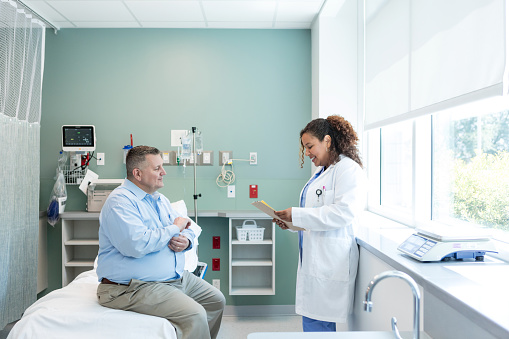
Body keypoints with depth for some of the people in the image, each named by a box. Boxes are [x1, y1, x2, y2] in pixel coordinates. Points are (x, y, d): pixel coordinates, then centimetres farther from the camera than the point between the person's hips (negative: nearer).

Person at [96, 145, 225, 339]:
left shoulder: (159, 199, 14)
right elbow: (138, 245, -30)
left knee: (216, 300, 12)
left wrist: (186, 241, -7)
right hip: (134, 286, -9)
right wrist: (174, 227, -16)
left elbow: (186, 231, 18)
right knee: (195, 315, -24)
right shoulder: (120, 201, -15)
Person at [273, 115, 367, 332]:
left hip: (329, 263, -9)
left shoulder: (348, 169, -11)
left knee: (317, 325, -1)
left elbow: (344, 212, -23)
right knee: (311, 321, 16)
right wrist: (290, 222, 9)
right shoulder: (322, 172, 19)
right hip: (314, 260, 9)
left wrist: (297, 215, -20)